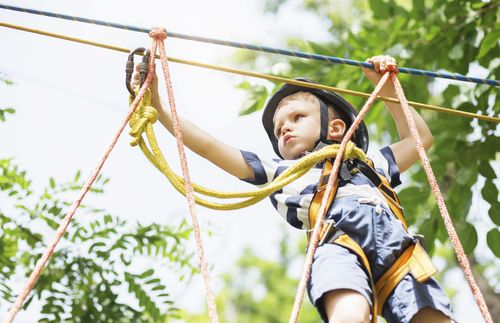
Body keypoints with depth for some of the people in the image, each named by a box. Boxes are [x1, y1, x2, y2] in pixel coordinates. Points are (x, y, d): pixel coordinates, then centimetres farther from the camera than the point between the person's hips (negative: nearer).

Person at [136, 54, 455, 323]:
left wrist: (387, 87, 50)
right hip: (339, 242, -3)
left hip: (395, 242, 3)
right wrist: (158, 104, 29)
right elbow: (208, 147, 31)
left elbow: (419, 137, 53)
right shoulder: (278, 171, 34)